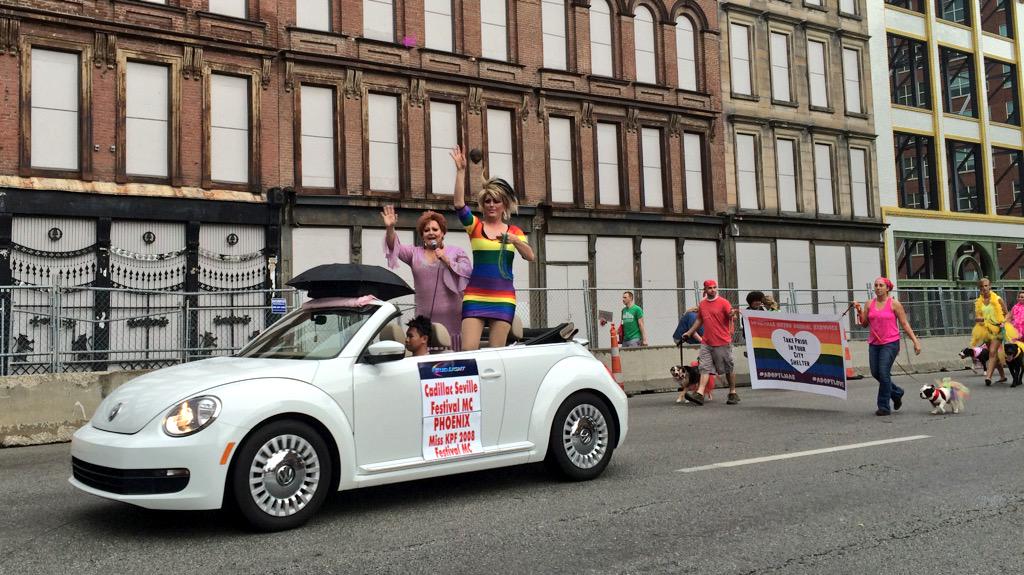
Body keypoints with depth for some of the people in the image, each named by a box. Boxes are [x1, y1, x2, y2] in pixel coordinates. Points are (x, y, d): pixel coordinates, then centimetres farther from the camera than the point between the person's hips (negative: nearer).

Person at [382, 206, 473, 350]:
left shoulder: (456, 252, 11)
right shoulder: (415, 253, 15)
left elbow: (468, 272, -3)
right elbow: (395, 247, -2)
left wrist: (447, 260, -10)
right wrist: (390, 228, -19)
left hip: (451, 316, -1)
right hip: (425, 317, 2)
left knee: (452, 351, -2)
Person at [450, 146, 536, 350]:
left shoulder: (514, 231, 12)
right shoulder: (475, 226, 6)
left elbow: (530, 256, -2)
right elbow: (459, 203, -10)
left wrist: (513, 239, -18)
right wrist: (460, 170, -16)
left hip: (503, 298, 1)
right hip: (475, 297, -1)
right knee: (468, 349, -11)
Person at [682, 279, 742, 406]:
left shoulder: (723, 302, -5)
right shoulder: (702, 304, 11)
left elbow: (732, 317, -13)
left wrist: (733, 315, -35)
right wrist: (689, 332, 20)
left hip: (723, 343, -4)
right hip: (706, 343, 5)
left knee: (728, 369, 6)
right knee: (704, 368, -4)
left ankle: (733, 393, 18)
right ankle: (699, 394, -12)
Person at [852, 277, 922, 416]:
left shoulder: (894, 304, -4)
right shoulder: (869, 304, 7)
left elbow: (905, 324, -1)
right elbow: (864, 324, 8)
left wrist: (915, 341, -6)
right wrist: (859, 310, -7)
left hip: (890, 343, -5)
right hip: (874, 343, 5)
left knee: (884, 373, -12)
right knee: (875, 373, 7)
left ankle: (884, 407, -1)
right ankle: (897, 393, 34)